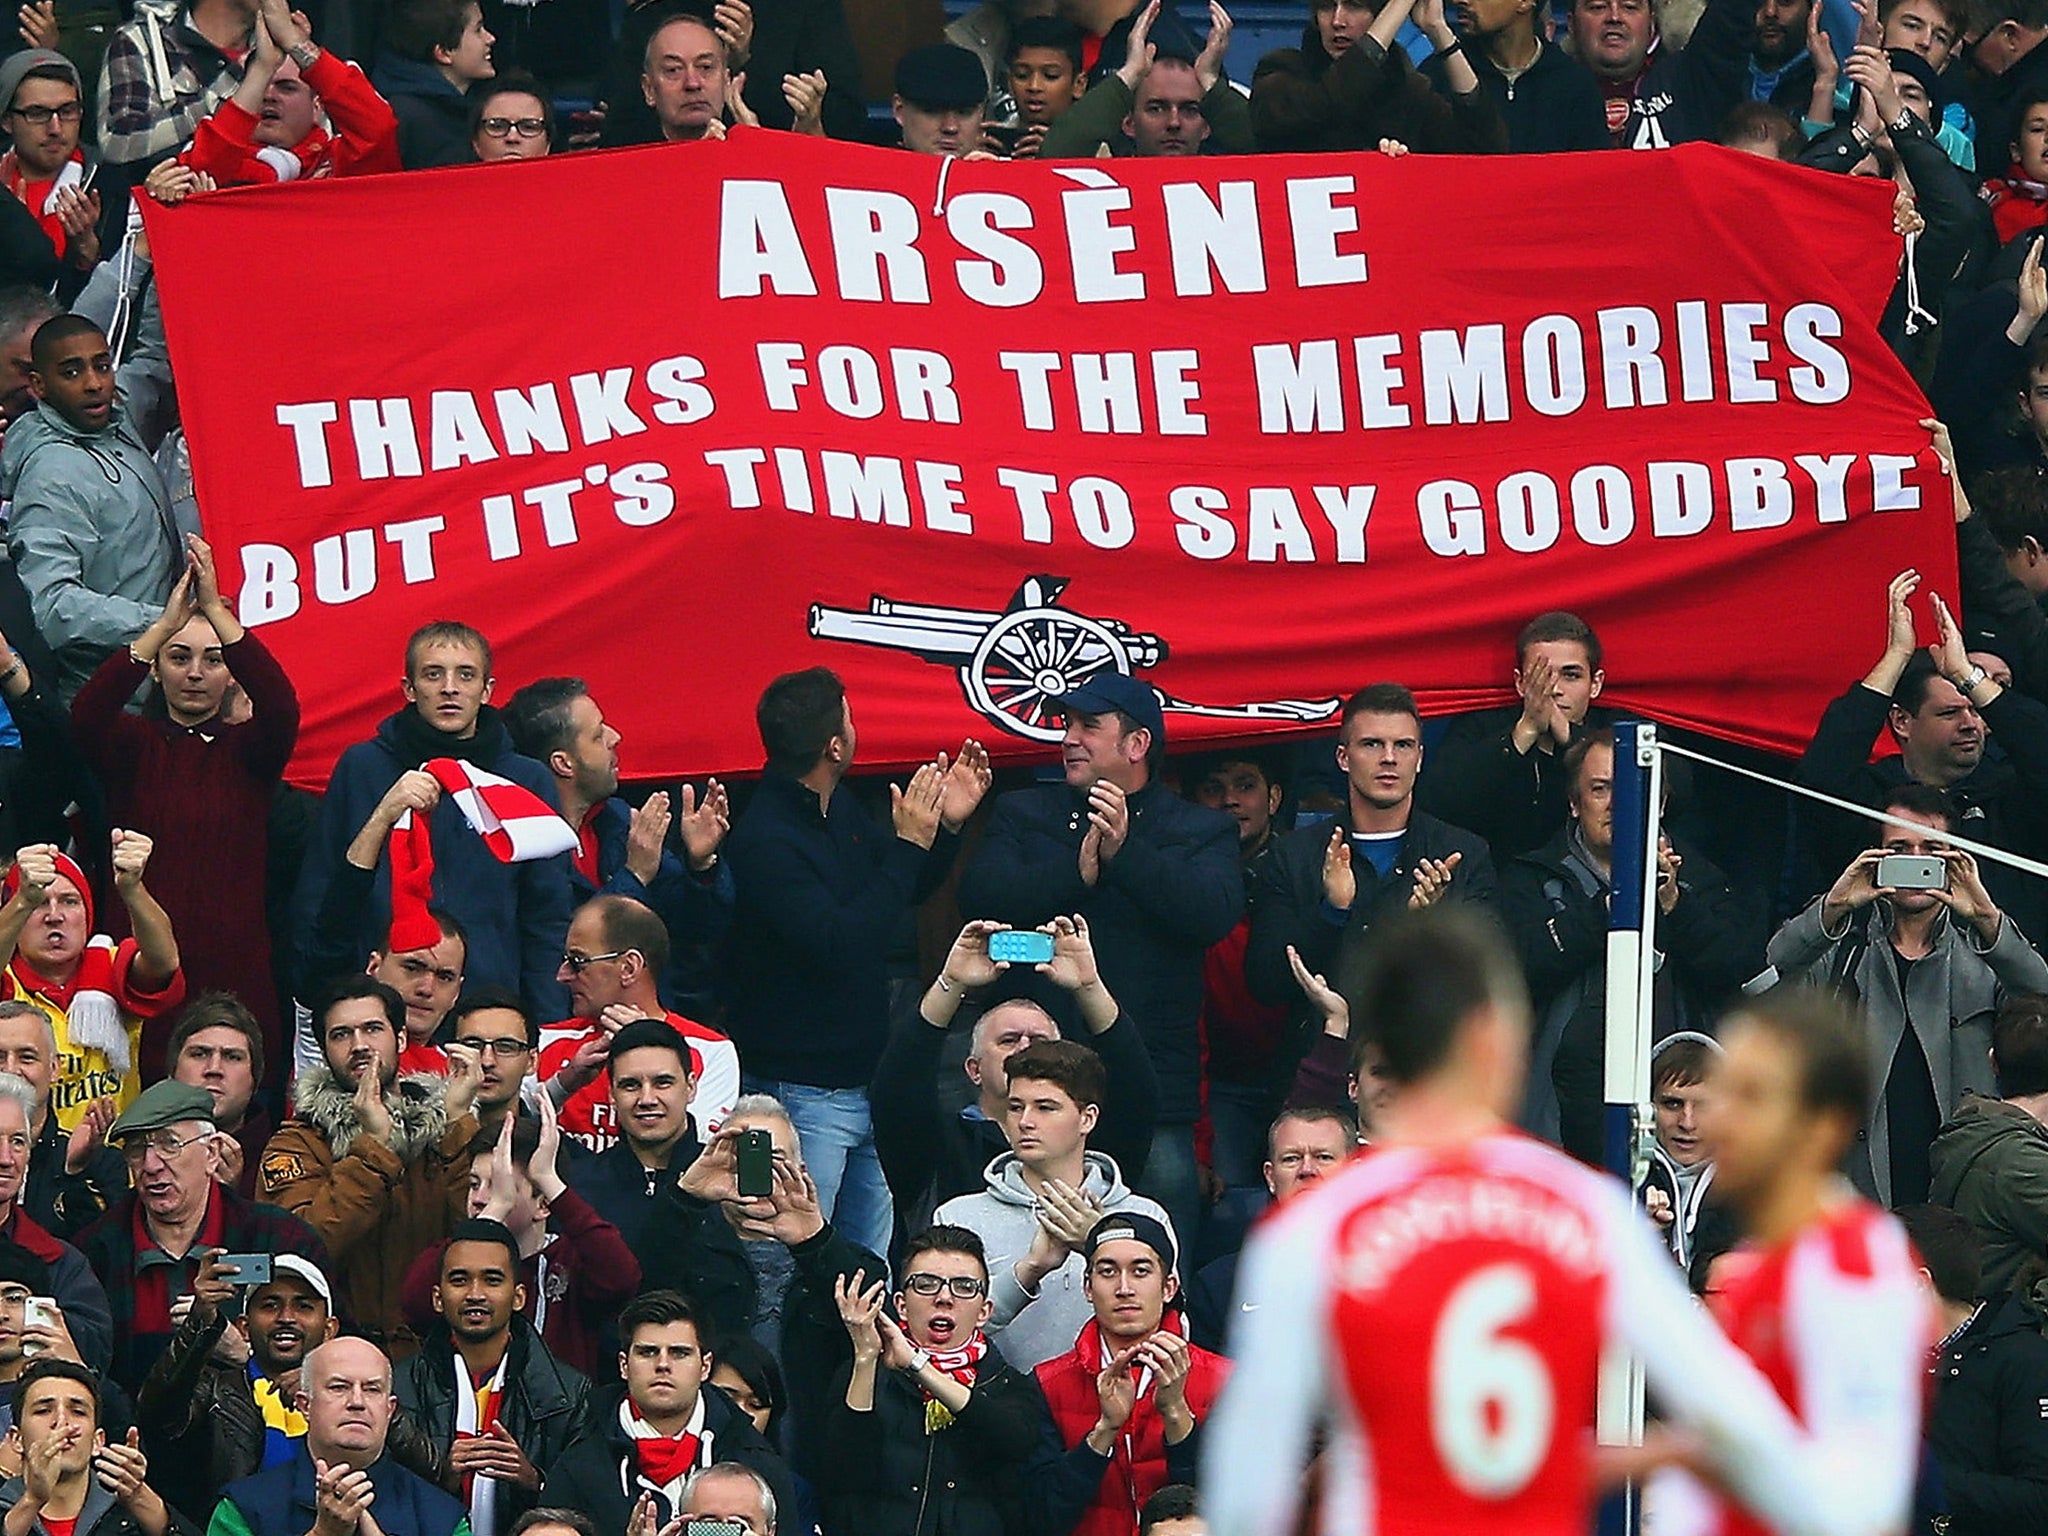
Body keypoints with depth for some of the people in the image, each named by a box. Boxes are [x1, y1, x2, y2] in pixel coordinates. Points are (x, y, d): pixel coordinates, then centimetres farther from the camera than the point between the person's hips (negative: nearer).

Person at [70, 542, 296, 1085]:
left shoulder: (247, 749, 9)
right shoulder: (134, 744, 8)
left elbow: (280, 706, -12)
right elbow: (88, 714, -13)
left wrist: (216, 608, -22)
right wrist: (165, 624, -23)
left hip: (235, 974, 0)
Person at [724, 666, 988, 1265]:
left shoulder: (839, 810, 7)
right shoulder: (763, 841, -20)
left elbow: (902, 896, 23)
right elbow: (841, 945, -28)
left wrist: (947, 825, 6)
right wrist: (909, 845, -23)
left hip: (864, 1079, 9)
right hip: (803, 1096, -9)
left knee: (873, 1258, 13)